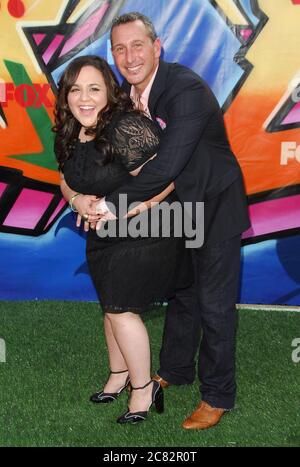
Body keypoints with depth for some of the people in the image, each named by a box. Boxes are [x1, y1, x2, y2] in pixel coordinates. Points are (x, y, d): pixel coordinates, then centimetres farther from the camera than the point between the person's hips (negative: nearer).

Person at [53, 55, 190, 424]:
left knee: (121, 309, -5)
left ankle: (144, 388, 15)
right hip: (104, 236, 8)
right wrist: (77, 200, -10)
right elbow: (66, 180, 13)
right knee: (111, 307, 17)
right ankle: (119, 376, 38)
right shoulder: (70, 135, 0)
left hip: (145, 232, -8)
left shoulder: (128, 128, -26)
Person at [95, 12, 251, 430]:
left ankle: (218, 395, 19)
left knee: (214, 304, 2)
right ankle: (175, 369, 40)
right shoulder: (128, 93, -4)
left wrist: (111, 204, -28)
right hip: (176, 206, 7)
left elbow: (166, 165, -36)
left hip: (215, 207, -7)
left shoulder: (188, 89, -29)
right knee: (181, 292, 21)